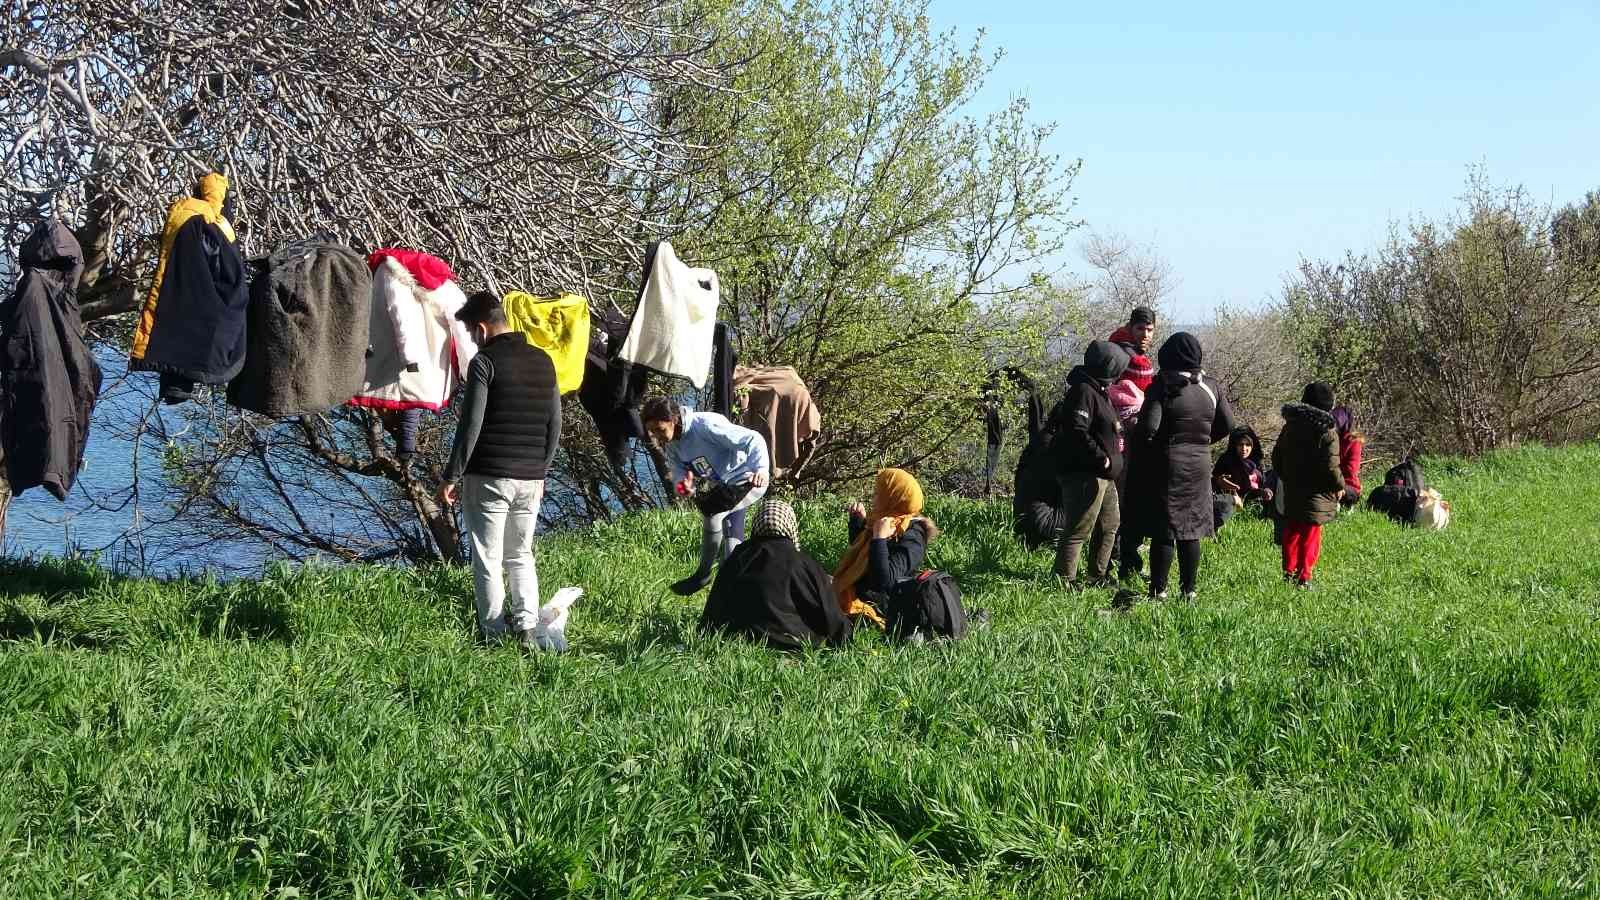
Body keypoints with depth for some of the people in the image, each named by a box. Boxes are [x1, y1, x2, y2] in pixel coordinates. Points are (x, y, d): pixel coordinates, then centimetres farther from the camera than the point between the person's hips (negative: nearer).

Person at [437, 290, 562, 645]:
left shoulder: (485, 362, -10)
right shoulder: (543, 361, 9)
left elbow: (470, 426, -13)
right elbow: (555, 426, 12)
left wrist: (452, 476, -7)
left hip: (488, 478, -6)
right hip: (530, 480, 6)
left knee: (488, 559, 4)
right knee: (521, 556, 16)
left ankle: (495, 633, 6)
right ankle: (527, 626, 5)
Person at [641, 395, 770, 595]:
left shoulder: (706, 425, -31)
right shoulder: (671, 444, -5)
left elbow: (752, 439, -33)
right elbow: (678, 471, -2)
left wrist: (761, 468, -49)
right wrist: (683, 484, -27)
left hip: (748, 479, -9)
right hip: (723, 487, 9)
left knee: (711, 514, -25)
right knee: (731, 544, 14)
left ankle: (703, 574, -8)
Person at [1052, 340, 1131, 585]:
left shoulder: (1098, 390, 16)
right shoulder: (1083, 391, -18)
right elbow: (1077, 432, -26)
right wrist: (1102, 458, -23)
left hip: (1103, 474, 11)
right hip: (1085, 474, -11)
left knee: (1110, 524, 20)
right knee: (1079, 529, -9)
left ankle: (1099, 576, 31)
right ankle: (1064, 581, -6)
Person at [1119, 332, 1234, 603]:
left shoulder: (1163, 386, -13)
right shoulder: (1210, 387, 3)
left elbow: (1148, 427, -21)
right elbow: (1227, 425, 8)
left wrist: (1135, 448, -3)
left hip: (1166, 463, -5)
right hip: (1199, 465, 5)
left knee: (1164, 530, 0)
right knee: (1191, 530, 11)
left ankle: (1158, 590, 2)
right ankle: (1189, 589, 15)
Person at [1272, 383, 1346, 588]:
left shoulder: (1291, 425, 4)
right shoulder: (1327, 431, -14)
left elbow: (1277, 456, 11)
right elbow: (1330, 466, -17)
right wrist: (1339, 486, 0)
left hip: (1292, 490, 5)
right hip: (1316, 492, -5)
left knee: (1292, 532, 17)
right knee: (1311, 536, 1)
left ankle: (1289, 571, 22)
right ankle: (1304, 576, 1)